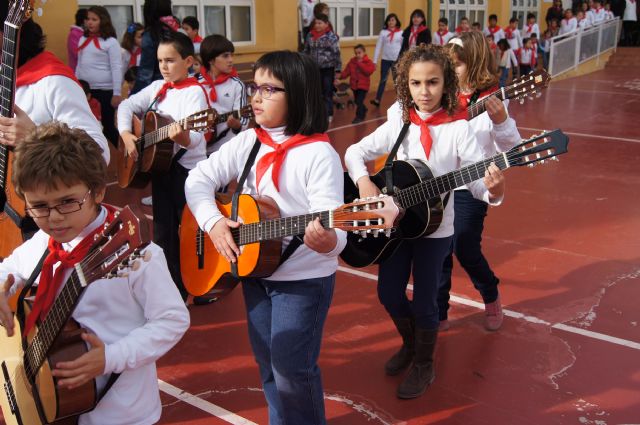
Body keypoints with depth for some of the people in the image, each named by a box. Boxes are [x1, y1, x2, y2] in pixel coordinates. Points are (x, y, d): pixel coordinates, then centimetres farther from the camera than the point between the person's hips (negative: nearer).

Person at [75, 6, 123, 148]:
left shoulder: (110, 42, -6)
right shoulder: (83, 40, 12)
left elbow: (117, 68, -10)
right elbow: (79, 65, 18)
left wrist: (117, 93, -15)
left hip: (104, 91, -6)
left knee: (107, 126, 3)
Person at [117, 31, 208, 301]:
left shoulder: (194, 92, -14)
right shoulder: (157, 87, 8)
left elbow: (194, 138, -28)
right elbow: (127, 105, 13)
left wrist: (181, 136, -50)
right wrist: (126, 134, -3)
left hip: (187, 169, -7)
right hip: (159, 165, 7)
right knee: (162, 230, 15)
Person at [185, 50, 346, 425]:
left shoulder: (319, 154, -18)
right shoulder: (248, 142, 2)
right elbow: (199, 178, 3)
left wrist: (328, 241, -48)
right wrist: (213, 221, -13)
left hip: (304, 278, -6)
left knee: (290, 371, -4)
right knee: (268, 365, 17)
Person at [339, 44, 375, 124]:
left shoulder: (368, 62, -9)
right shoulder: (352, 61, 5)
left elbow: (369, 71, -25)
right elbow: (347, 71, -1)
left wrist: (360, 64, -25)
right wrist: (341, 76, -17)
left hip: (363, 85, -6)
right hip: (354, 85, 6)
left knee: (359, 101, -13)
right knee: (356, 101, 18)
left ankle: (359, 116, -2)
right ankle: (363, 110, 44)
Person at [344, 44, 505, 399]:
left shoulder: (458, 129, -14)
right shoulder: (397, 125, -4)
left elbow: (479, 181, -19)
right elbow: (354, 152, 2)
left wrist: (493, 191, -42)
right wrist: (364, 182, -17)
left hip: (435, 228, -3)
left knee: (424, 302, 6)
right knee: (389, 294, 14)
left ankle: (423, 366, 32)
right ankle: (410, 344, 43)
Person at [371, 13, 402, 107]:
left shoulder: (401, 33, -1)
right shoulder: (383, 32, 0)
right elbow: (378, 47, 0)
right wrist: (374, 61, -4)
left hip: (397, 60, 0)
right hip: (385, 60, 1)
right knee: (383, 80, 3)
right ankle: (377, 100, 4)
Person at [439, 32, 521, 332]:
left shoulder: (490, 102, -9)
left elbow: (510, 147, -17)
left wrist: (500, 122, -33)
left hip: (469, 188, -5)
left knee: (465, 250, -2)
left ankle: (491, 299, 29)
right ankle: (439, 315, 22)